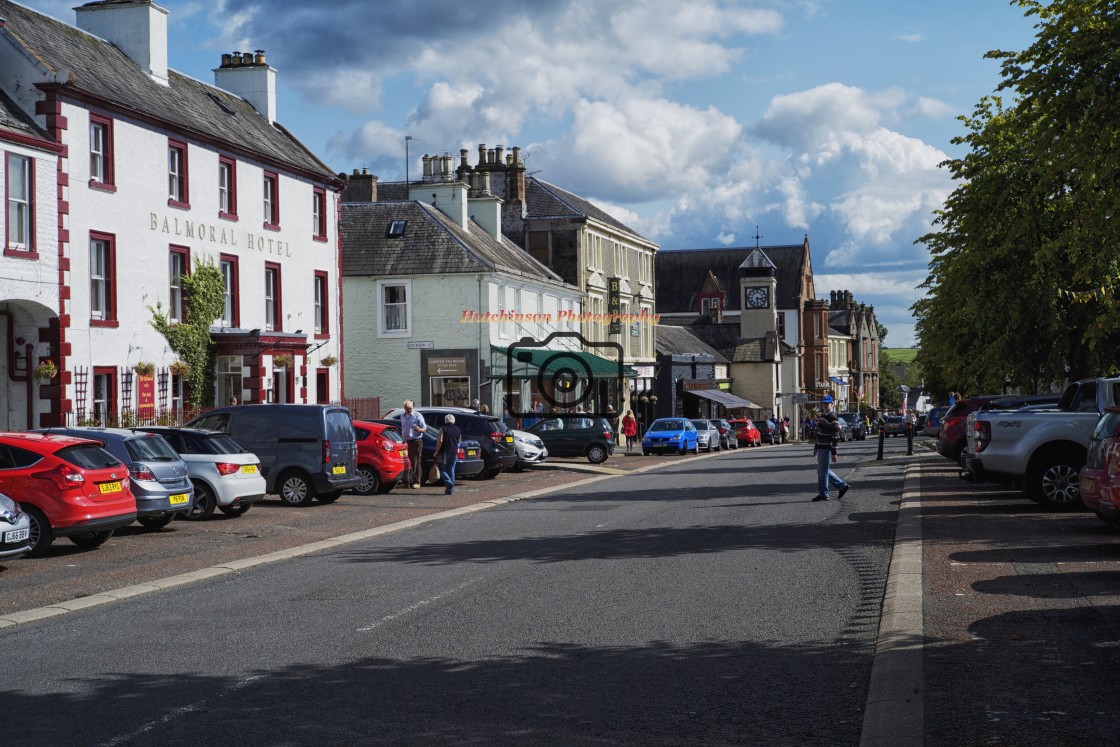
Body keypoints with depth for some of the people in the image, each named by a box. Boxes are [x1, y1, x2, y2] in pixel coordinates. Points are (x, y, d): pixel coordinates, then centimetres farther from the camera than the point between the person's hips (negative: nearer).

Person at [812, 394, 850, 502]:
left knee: (822, 471, -4)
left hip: (826, 449, -10)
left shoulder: (832, 418, -14)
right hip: (821, 448, 10)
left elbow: (836, 437, -17)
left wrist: (833, 453, -20)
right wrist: (815, 448, 22)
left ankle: (823, 494, 6)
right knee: (823, 470, 15)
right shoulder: (822, 416, 14)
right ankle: (842, 486, 23)